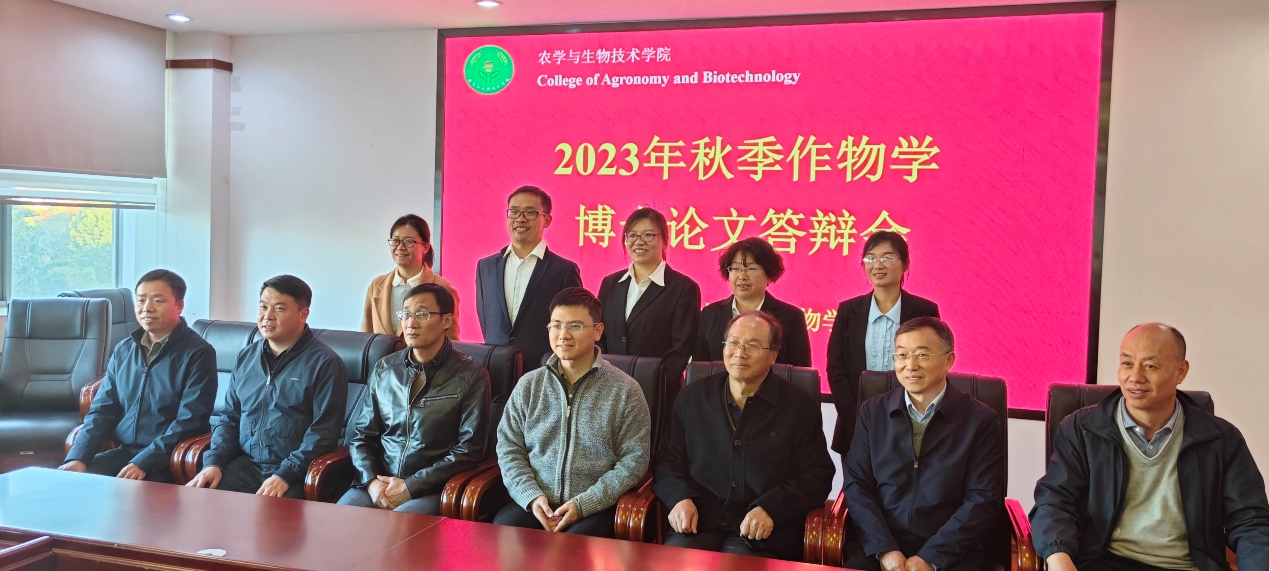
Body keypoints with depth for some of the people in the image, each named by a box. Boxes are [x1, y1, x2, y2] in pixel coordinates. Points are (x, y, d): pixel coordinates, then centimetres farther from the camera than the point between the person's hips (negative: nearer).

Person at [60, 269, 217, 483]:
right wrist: (78, 457, -5)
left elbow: (189, 421, -14)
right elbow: (102, 410, 11)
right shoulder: (123, 350, 12)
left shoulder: (198, 353, -8)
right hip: (122, 452, 6)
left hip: (167, 460, -6)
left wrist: (143, 462, -21)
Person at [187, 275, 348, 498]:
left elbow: (323, 431, -10)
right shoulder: (246, 356, 16)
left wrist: (285, 475, -19)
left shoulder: (325, 362, -4)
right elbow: (228, 417, 19)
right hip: (244, 464, 5)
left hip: (294, 472, -5)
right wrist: (214, 462, 2)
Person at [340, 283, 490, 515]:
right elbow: (362, 436, 13)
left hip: (430, 489, -4)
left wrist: (410, 486, -12)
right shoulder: (384, 369, 11)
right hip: (378, 483, 4)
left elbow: (468, 450, -6)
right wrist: (372, 481, -6)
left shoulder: (471, 376, -3)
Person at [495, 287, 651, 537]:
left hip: (595, 508, -3)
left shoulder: (625, 391, 0)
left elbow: (633, 462, -3)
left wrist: (583, 504, -13)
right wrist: (532, 497, -8)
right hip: (532, 503, 3)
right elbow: (509, 449, 9)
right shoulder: (528, 385, 10)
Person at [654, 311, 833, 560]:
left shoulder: (801, 407, 5)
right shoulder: (692, 398, 12)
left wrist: (770, 509, -13)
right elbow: (668, 462, 15)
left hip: (763, 533, -2)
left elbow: (816, 475, 2)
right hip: (697, 522, 2)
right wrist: (680, 498, -6)